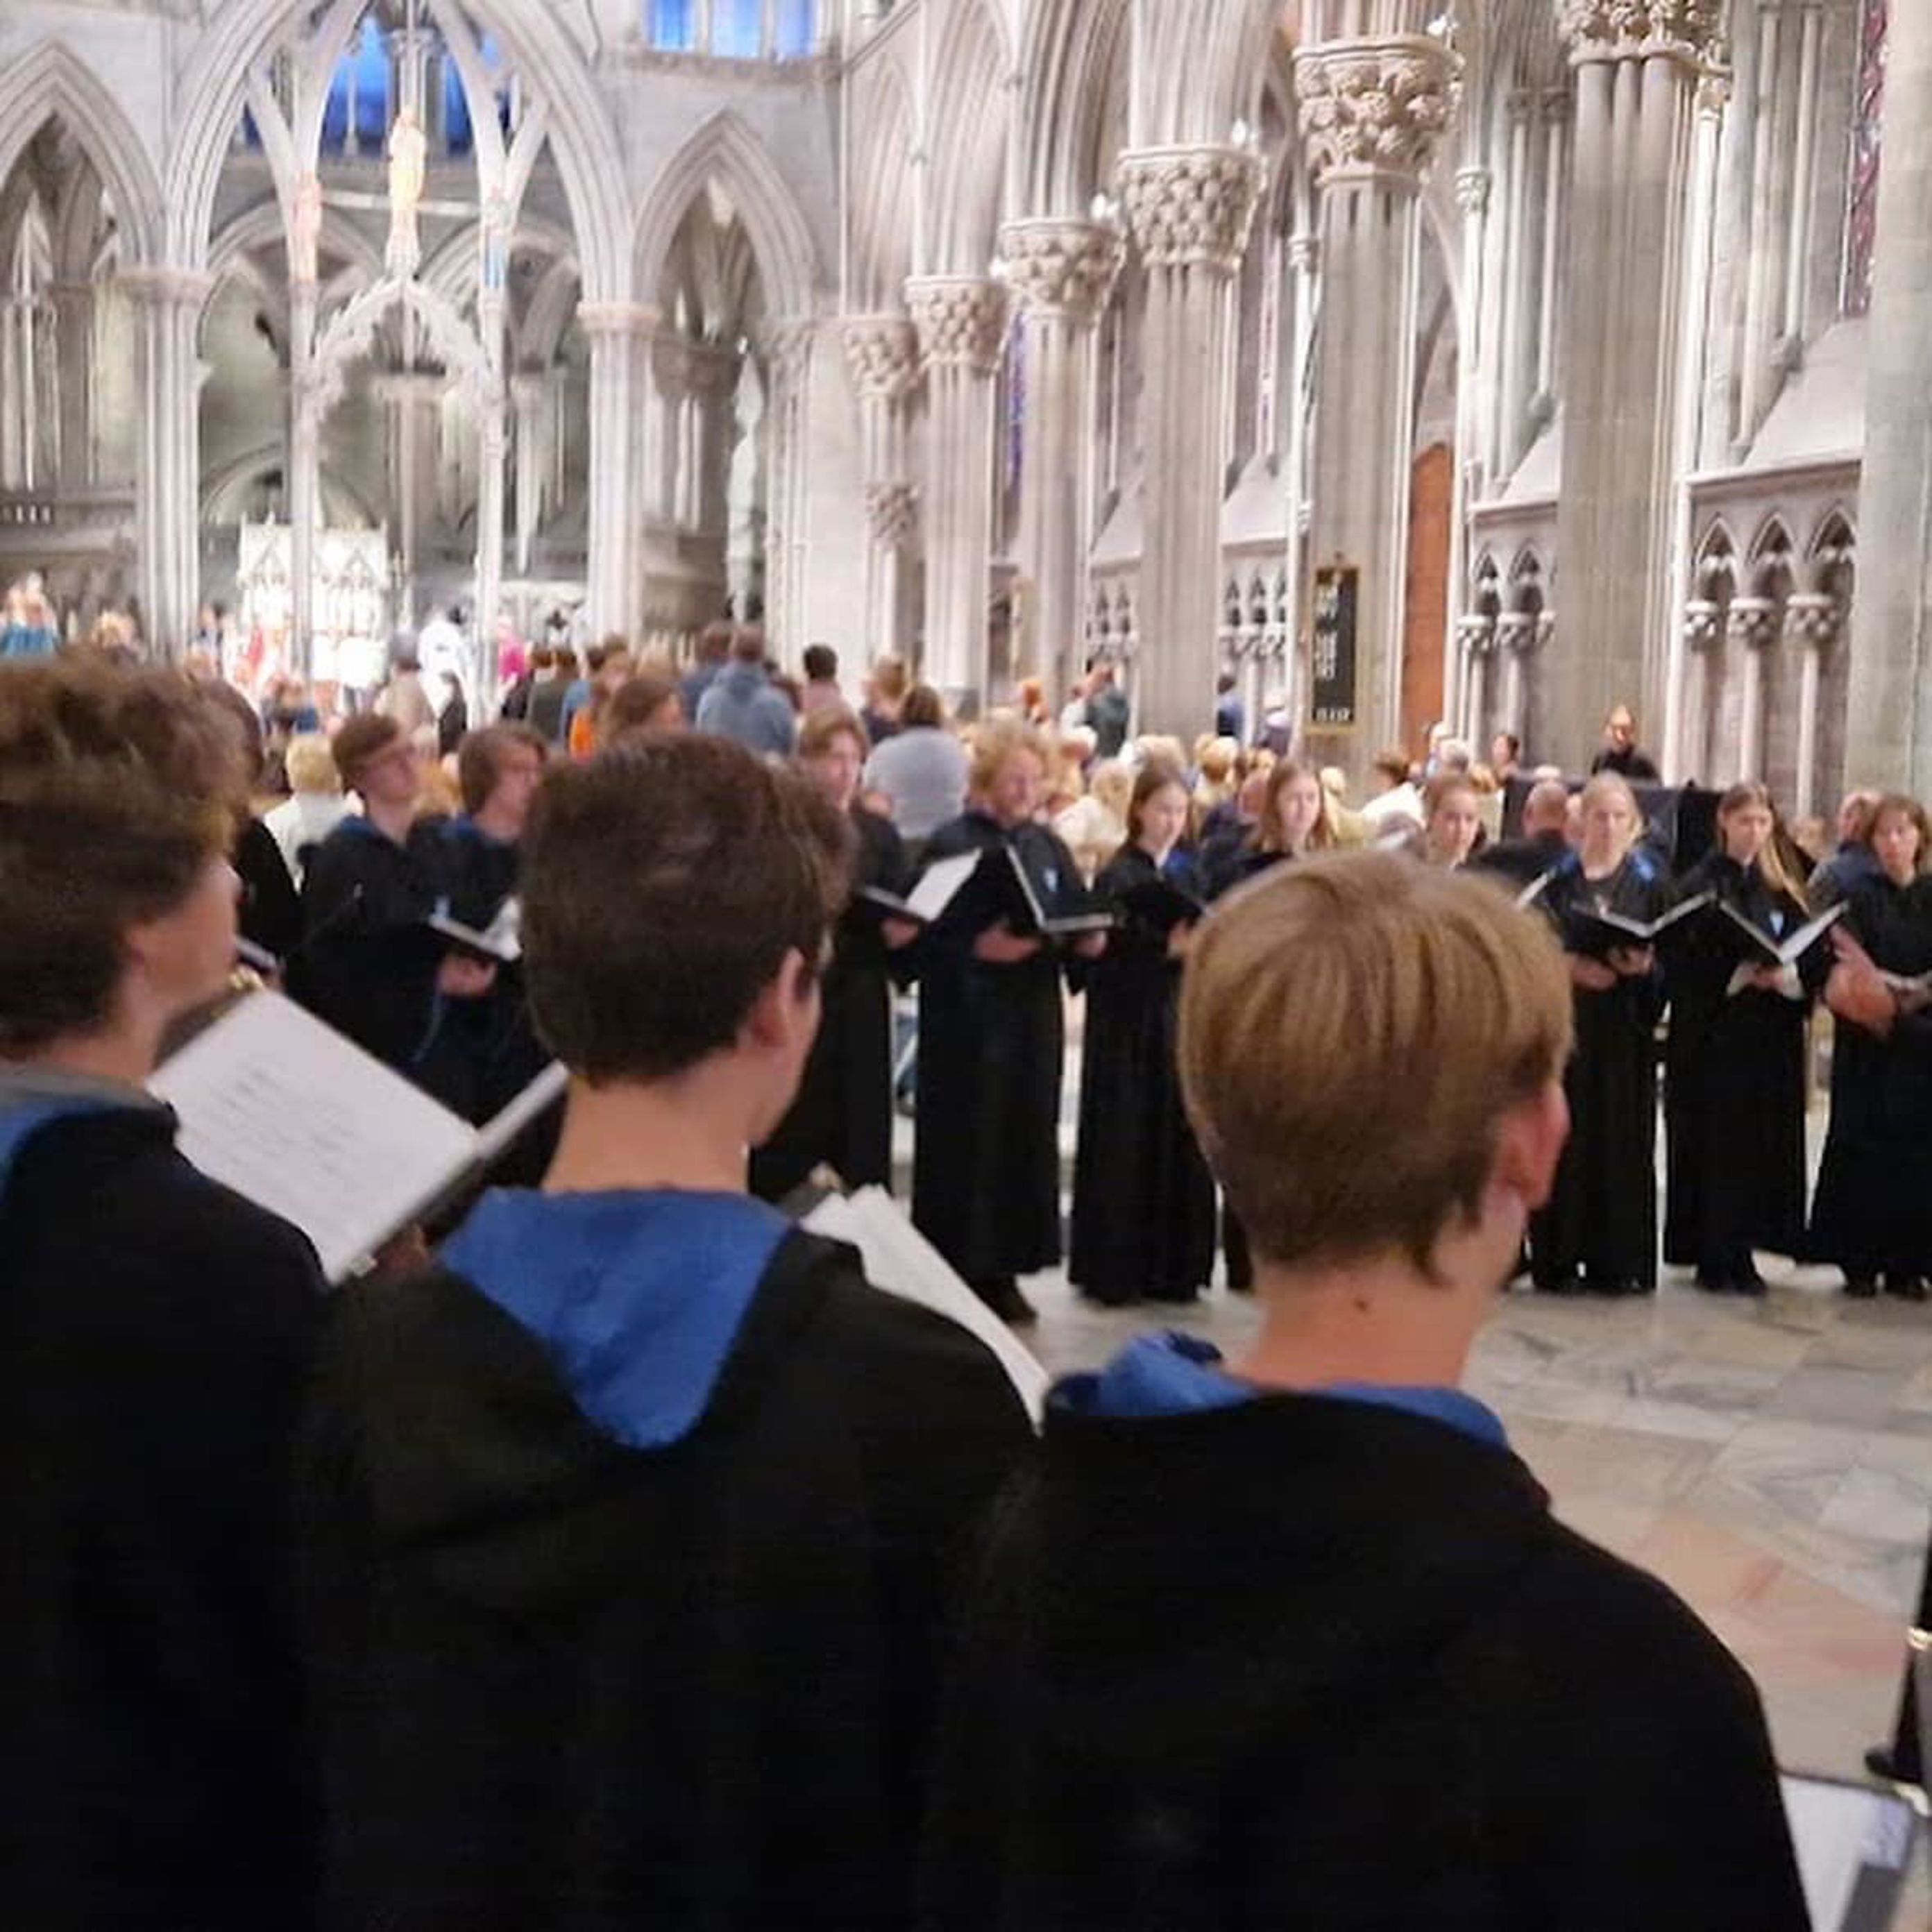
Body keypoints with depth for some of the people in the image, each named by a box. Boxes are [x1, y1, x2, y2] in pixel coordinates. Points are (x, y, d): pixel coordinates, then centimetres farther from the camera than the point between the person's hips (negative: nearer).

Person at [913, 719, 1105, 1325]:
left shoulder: (1049, 849, 12)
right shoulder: (950, 844, -5)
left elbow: (1078, 926, 13)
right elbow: (926, 937, -10)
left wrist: (1090, 941, -8)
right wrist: (978, 949, -24)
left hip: (1033, 1019, 5)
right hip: (966, 1022, -5)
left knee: (1026, 1138, 7)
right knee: (966, 1144, -3)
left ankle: (1002, 1269, 16)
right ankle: (958, 1270, 7)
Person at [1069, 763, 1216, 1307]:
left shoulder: (1188, 873, 11)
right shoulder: (1117, 876, -5)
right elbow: (1108, 954, -13)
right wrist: (1167, 949, -25)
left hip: (1181, 1018, 5)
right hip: (1128, 1023, -5)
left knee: (1179, 1141, 6)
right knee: (1125, 1144, -1)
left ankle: (1171, 1267, 14)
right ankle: (1113, 1270, 7)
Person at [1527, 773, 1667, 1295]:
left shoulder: (1650, 880, 9)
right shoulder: (1558, 878, 7)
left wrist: (1643, 966, -16)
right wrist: (1570, 965, -15)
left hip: (1625, 1028, 1)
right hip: (1565, 1023, -1)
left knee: (1623, 1139, 0)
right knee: (1566, 1138, -3)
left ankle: (1617, 1261, 7)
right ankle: (1559, 1258, 2)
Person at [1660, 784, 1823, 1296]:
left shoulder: (1781, 889, 12)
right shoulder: (1700, 884, -2)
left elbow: (1815, 955, 7)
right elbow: (1681, 957, -10)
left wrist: (1786, 976, -12)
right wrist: (1739, 975, -19)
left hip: (1770, 1039, 5)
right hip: (1712, 1034, -5)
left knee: (1762, 1144, 4)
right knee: (1714, 1143, -3)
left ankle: (1740, 1252, 12)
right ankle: (1713, 1258, 3)